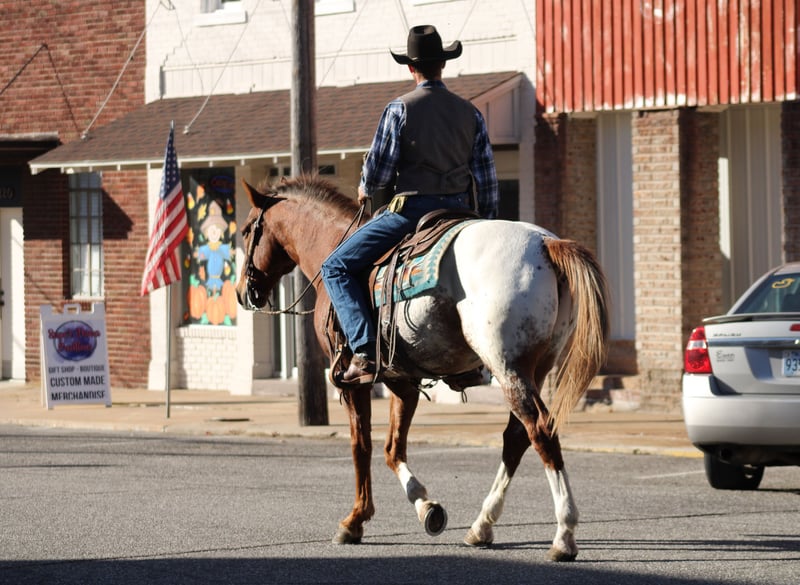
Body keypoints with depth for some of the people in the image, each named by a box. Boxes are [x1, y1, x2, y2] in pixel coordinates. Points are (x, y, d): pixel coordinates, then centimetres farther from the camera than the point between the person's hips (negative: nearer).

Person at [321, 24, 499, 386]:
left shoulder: (399, 109, -6)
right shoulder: (470, 114, 8)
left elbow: (378, 169, -7)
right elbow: (486, 177, 9)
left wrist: (366, 190, 16)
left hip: (410, 210, -5)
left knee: (336, 267, 2)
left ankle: (364, 353, -15)